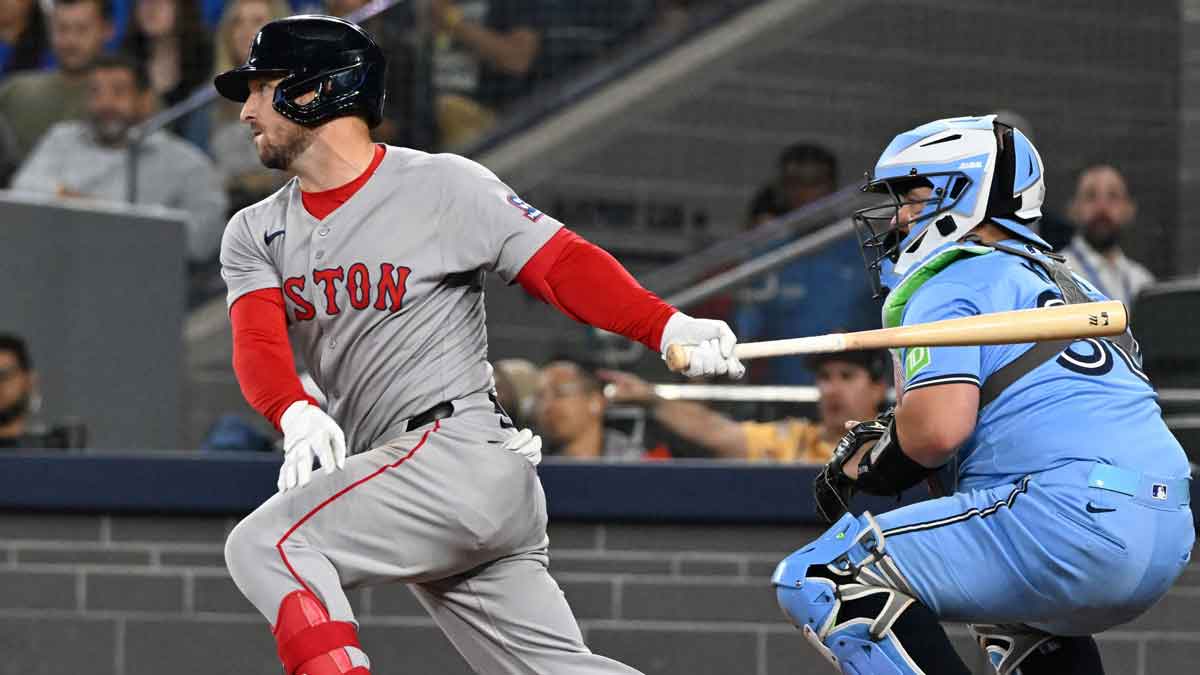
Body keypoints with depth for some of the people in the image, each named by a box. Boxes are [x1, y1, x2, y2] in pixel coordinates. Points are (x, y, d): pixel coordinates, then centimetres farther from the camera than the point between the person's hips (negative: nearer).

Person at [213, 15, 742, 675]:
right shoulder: (255, 233, 15)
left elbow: (560, 262, -8)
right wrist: (296, 414, -25)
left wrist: (667, 326, -25)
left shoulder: (442, 186, -1)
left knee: (262, 544, -21)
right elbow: (257, 340, -2)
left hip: (461, 452, -7)